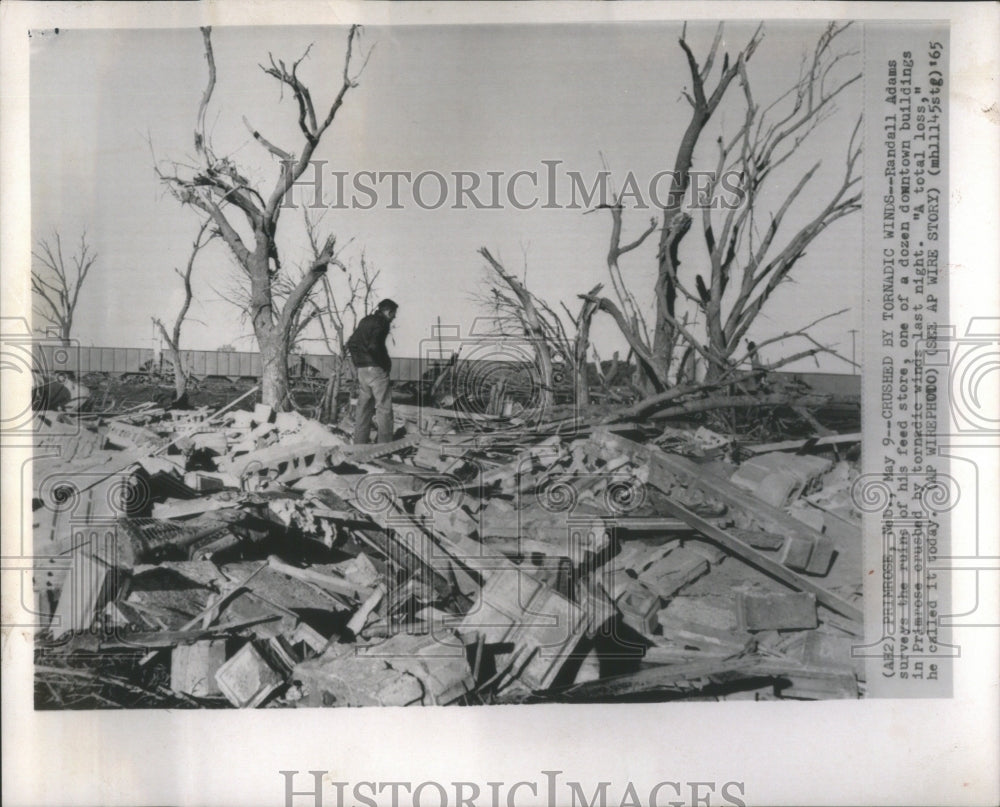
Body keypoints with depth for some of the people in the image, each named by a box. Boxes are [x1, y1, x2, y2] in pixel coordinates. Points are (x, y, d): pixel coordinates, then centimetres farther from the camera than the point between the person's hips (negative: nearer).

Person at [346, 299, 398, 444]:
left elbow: (351, 343, 17)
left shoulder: (365, 321, 16)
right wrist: (385, 363, -12)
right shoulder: (381, 323, -10)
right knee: (384, 407, -4)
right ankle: (385, 443, -7)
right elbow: (374, 346, -23)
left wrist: (357, 362, 18)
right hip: (376, 370, -8)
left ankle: (359, 442, 13)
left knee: (363, 407, 12)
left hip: (362, 370, 8)